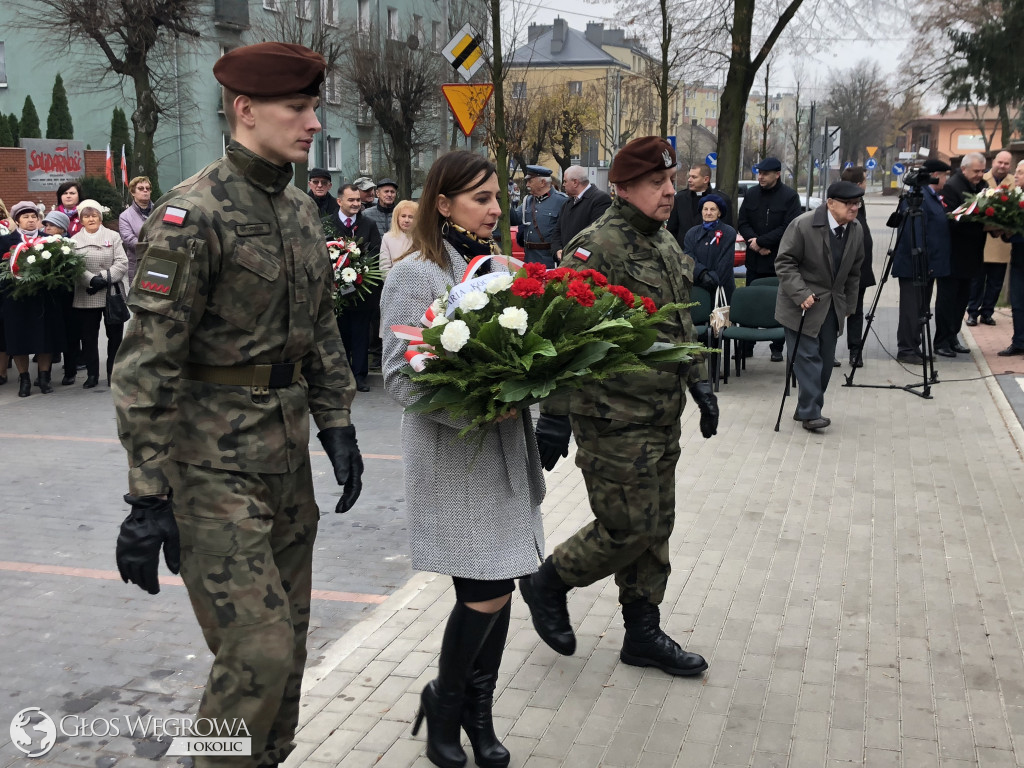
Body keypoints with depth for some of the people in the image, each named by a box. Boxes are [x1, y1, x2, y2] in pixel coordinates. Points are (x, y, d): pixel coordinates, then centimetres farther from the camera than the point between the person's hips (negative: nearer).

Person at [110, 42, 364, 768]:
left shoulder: (301, 210, 10)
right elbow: (149, 362, -17)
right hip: (216, 464, -8)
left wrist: (337, 425, 13)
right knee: (258, 654, -8)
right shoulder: (192, 213, -15)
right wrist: (148, 497, -19)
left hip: (287, 455, 8)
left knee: (288, 639, 16)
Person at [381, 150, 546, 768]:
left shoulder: (498, 267, 11)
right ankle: (444, 702, 20)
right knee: (487, 593, -6)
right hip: (452, 457, -6)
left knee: (498, 589, 9)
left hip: (506, 450, 6)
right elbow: (401, 376, -14)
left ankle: (479, 713, 27)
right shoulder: (415, 274, -9)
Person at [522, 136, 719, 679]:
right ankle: (547, 582, 21)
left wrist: (699, 384, 20)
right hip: (615, 422, -9)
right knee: (628, 529, -3)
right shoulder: (597, 248, -17)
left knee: (655, 528, 14)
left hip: (662, 418, 9)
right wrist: (555, 414, -25)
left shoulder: (665, 244, 12)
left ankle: (644, 635, 27)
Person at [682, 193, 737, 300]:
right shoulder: (692, 233, 8)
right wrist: (702, 273, -22)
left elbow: (726, 263, -7)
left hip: (722, 288, -2)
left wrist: (714, 279, -15)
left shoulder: (729, 233, -1)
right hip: (697, 288, 2)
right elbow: (689, 257, -5)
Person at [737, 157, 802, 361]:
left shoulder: (789, 196, -4)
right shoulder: (751, 194, 9)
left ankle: (777, 348, 8)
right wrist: (754, 242, -9)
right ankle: (746, 345, 11)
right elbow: (742, 223, 8)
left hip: (780, 262, -4)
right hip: (755, 260, 4)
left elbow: (789, 228, -12)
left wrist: (761, 241, -15)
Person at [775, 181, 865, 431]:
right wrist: (801, 294, -24)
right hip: (803, 304, -6)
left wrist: (847, 305, 14)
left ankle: (806, 408, 18)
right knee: (807, 357, -9)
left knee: (825, 360, 8)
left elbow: (853, 271, 14)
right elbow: (784, 262, -15)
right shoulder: (803, 225, -16)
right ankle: (810, 413, -5)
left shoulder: (856, 229, 3)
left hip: (833, 306, 6)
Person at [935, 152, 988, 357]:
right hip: (952, 255, -7)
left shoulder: (982, 186, 8)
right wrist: (981, 224, -26)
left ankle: (952, 338, 22)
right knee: (947, 298, -1)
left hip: (970, 255, 7)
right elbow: (952, 221, -22)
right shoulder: (951, 187, -15)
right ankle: (941, 342, 7)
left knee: (962, 298, 13)